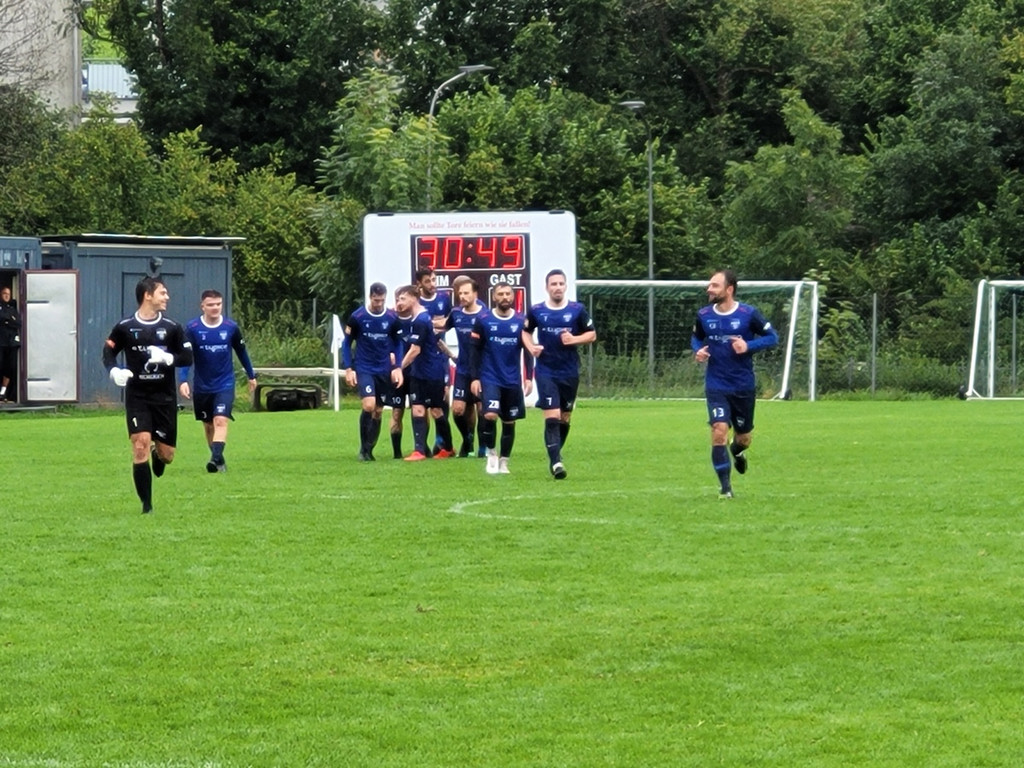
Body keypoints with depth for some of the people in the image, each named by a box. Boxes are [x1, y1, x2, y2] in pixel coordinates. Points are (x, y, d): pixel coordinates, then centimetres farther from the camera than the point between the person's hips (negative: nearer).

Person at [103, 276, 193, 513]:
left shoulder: (172, 327, 2)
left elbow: (188, 357, 1)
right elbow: (108, 351, 8)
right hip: (137, 398, -2)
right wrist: (114, 371, -12)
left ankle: (157, 453, 44)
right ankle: (146, 505, -6)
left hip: (165, 398, 2)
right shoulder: (125, 327, -1)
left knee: (166, 455, 3)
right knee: (140, 445, -15)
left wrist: (167, 358, -19)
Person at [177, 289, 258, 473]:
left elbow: (241, 352, 11)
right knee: (208, 424, 12)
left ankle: (216, 459, -28)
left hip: (225, 385, -1)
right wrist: (183, 380, -23)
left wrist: (251, 375, 20)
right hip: (202, 387, 1)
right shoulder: (192, 328, -9)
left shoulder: (231, 327, -4)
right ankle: (218, 459, 28)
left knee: (220, 421, -18)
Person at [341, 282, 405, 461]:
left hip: (384, 371, 3)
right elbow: (346, 343, 1)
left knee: (378, 411, 6)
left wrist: (397, 368, 1)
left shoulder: (392, 318, -2)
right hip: (364, 370, -3)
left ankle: (369, 450, 18)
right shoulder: (357, 317, -9)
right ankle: (363, 450, -8)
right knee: (369, 405, -20)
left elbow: (397, 344, 10)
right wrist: (348, 369, -6)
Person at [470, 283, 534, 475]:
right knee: (490, 415, -18)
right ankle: (491, 453, 3)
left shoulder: (521, 321, 1)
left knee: (509, 421, 7)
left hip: (513, 380, 2)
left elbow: (527, 351, 7)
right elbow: (475, 351, 2)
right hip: (490, 378, -2)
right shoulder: (483, 321, -2)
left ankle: (503, 461, 19)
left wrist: (529, 378, 1)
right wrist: (474, 378, -4)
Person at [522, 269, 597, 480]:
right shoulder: (536, 311, 0)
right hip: (546, 372, -2)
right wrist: (531, 347, -4)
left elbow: (592, 335, 5)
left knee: (565, 418, 11)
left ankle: (554, 456, 29)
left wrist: (574, 339, -14)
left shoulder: (577, 310, -1)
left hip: (570, 373, 2)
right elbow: (526, 332, 16)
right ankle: (555, 462, -16)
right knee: (552, 418, -13)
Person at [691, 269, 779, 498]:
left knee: (743, 438, 12)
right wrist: (698, 351, -7)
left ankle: (737, 451, 52)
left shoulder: (748, 314, -11)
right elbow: (696, 337, 16)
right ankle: (725, 487, -9)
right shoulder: (704, 315, -2)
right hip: (716, 386, 0)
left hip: (743, 386, 0)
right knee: (719, 430, -18)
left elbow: (772, 337, -4)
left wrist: (748, 346, -20)